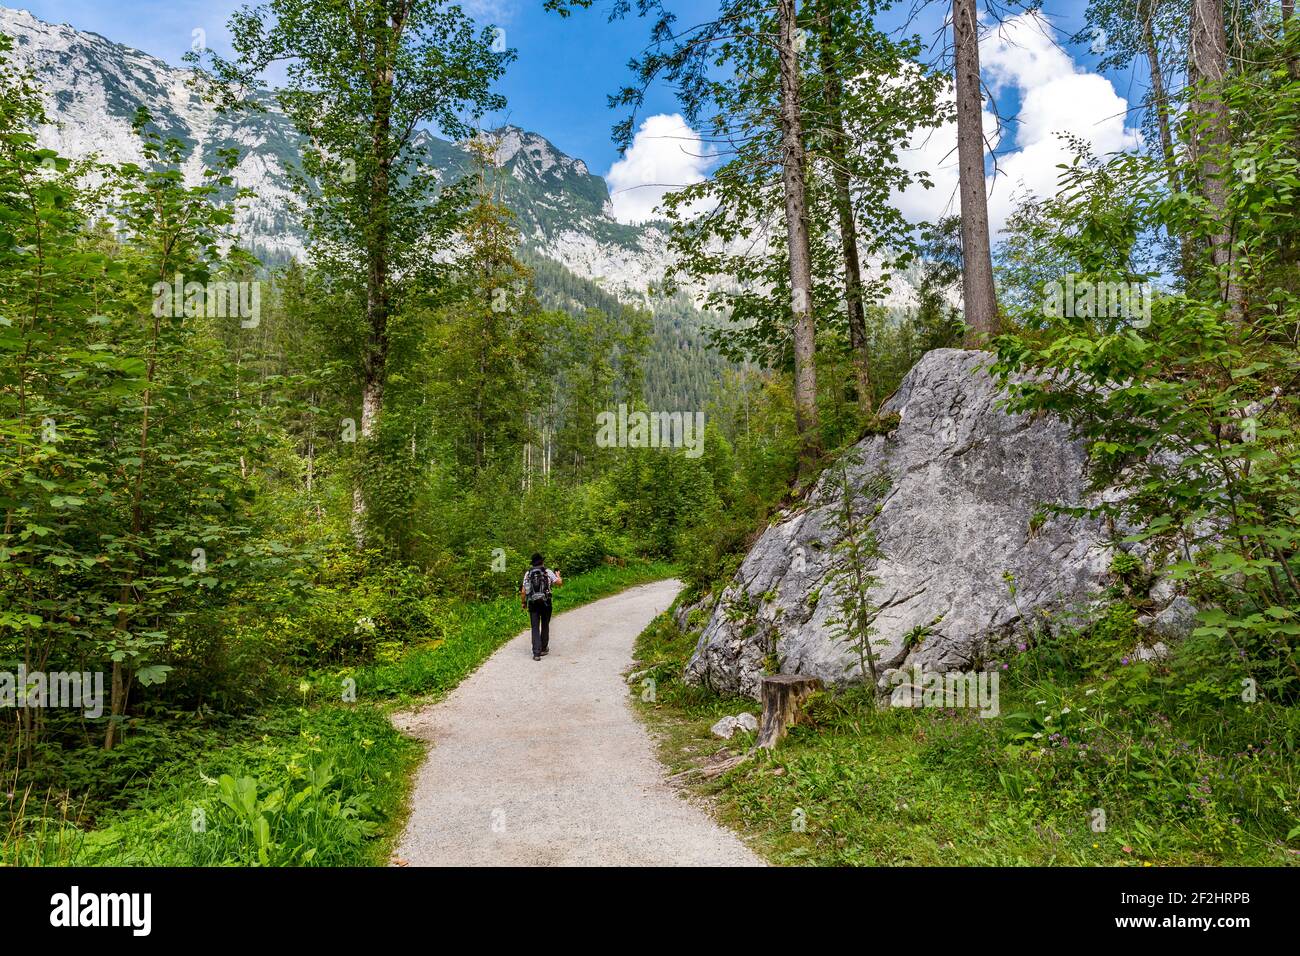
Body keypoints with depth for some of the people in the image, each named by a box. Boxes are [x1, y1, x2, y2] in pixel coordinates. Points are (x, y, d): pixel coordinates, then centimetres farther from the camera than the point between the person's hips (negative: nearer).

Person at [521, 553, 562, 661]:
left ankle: (536, 652, -7)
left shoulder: (528, 573, 6)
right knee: (545, 626, 15)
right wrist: (558, 575, 16)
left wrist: (523, 602, 15)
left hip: (532, 603, 1)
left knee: (535, 628, 2)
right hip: (545, 602, -1)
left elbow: (523, 591, 3)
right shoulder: (548, 572, 0)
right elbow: (559, 582, -5)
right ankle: (543, 649, 24)